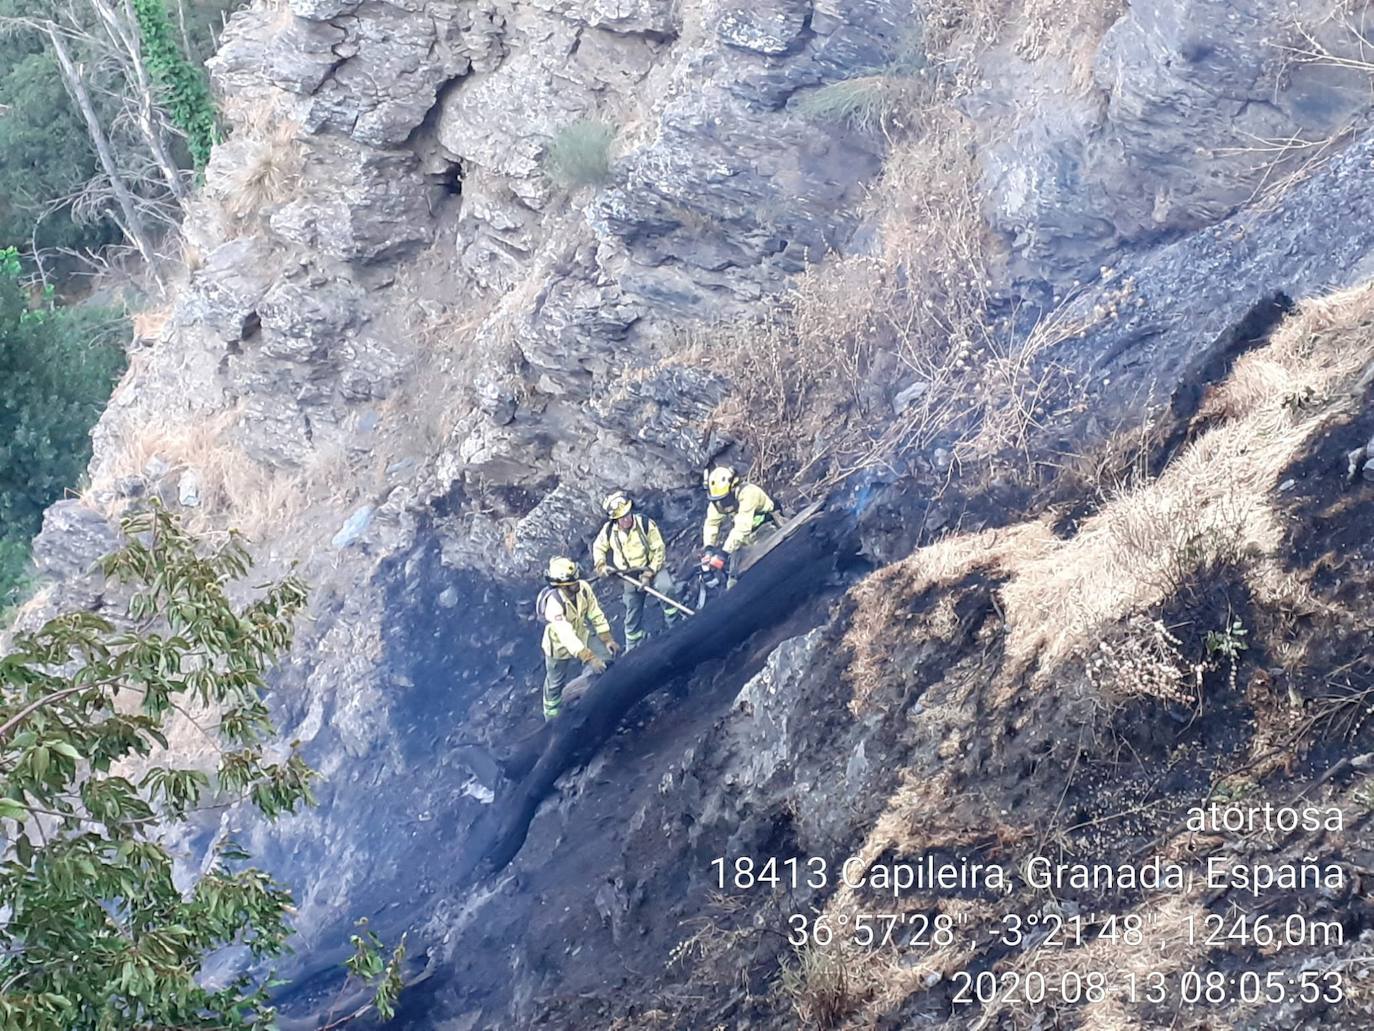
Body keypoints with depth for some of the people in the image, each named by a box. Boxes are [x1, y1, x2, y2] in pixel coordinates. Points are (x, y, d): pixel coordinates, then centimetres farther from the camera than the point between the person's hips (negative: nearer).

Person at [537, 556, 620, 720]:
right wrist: (589, 658, -47)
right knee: (556, 684, 14)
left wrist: (607, 639, -13)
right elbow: (566, 636, -43)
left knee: (609, 655, -6)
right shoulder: (554, 603, -40)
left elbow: (595, 614, -9)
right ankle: (552, 716, 42)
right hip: (560, 647, -5)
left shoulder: (583, 587, -24)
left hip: (581, 636, 5)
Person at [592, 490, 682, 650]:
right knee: (632, 617, 11)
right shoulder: (609, 530, -11)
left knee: (666, 587, -35)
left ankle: (674, 623, -19)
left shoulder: (646, 524, -20)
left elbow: (659, 551, -15)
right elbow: (598, 547, 9)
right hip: (630, 577, 3)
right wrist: (600, 565, -9)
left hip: (652, 568, -3)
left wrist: (649, 574, -22)